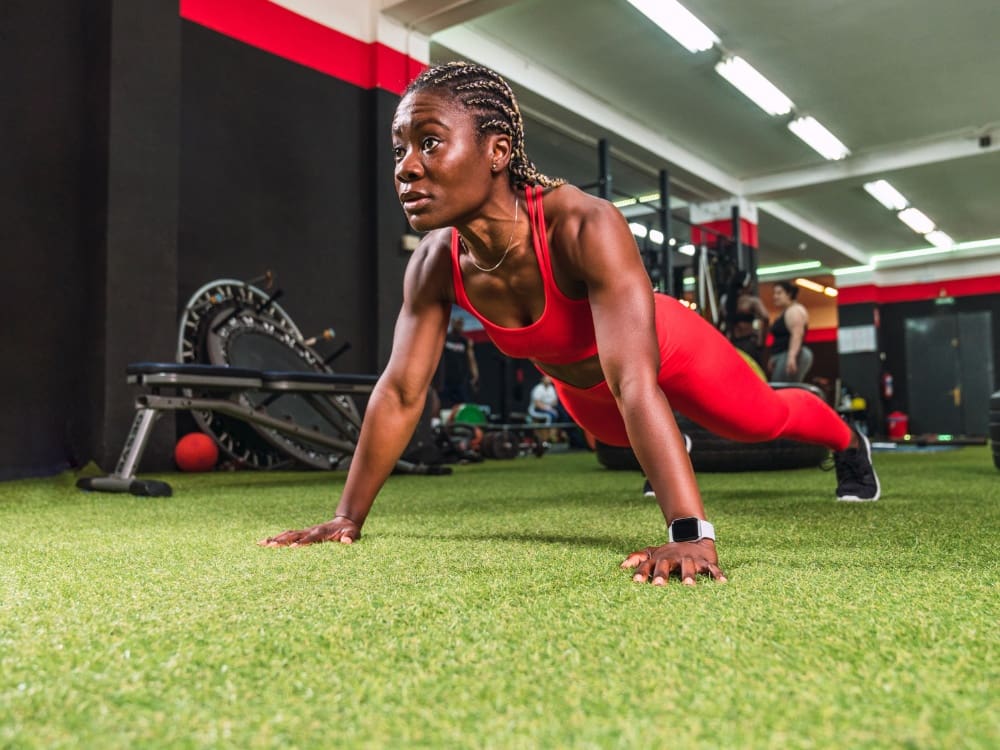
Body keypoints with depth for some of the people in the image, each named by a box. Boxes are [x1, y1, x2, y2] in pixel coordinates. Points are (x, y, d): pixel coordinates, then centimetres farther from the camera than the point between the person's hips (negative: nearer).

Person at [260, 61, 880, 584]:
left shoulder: (585, 227, -45)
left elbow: (636, 384, -52)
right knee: (628, 440, 36)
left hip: (670, 352, -5)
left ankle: (849, 444, 55)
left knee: (762, 419, 20)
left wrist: (691, 534, -57)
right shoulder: (435, 263, -29)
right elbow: (400, 392, -22)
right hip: (581, 387, 5)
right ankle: (671, 453, 74)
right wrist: (349, 517, -19)